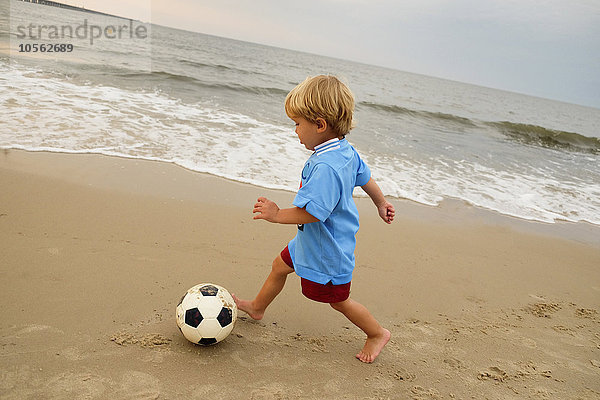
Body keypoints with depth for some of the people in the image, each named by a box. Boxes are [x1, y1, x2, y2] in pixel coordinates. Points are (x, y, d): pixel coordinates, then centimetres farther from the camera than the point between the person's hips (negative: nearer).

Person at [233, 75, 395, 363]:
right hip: (312, 241, 10)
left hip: (327, 252, -9)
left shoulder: (325, 168, -36)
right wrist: (381, 203, 26)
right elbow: (365, 177, 11)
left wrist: (278, 215, -24)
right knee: (280, 266, 22)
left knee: (338, 300, 12)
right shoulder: (345, 151, -4)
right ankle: (257, 307, 46)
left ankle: (377, 333, 34)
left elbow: (313, 212, -36)